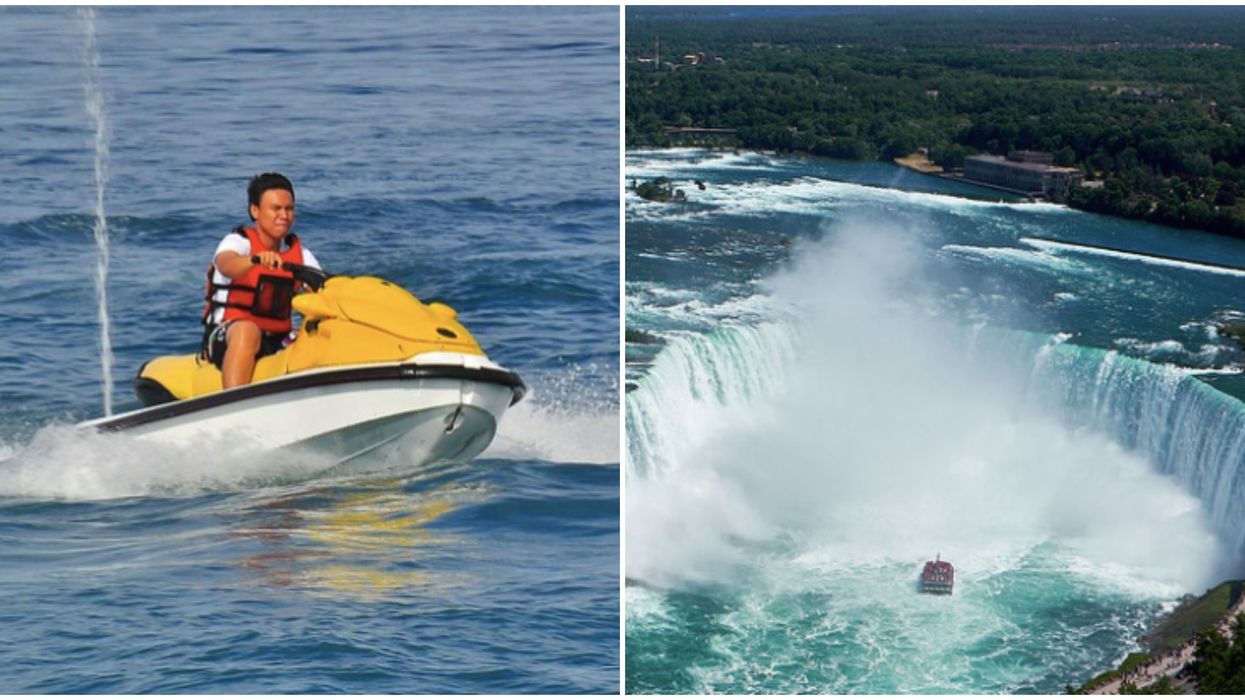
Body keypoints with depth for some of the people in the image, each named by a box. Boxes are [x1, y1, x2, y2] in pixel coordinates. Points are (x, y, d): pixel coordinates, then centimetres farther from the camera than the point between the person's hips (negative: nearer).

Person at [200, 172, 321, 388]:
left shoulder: (300, 253, 12)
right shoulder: (237, 241, -3)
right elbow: (226, 265, -27)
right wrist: (257, 259, -49)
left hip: (278, 342, 5)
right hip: (225, 335, -5)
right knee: (248, 331, -39)